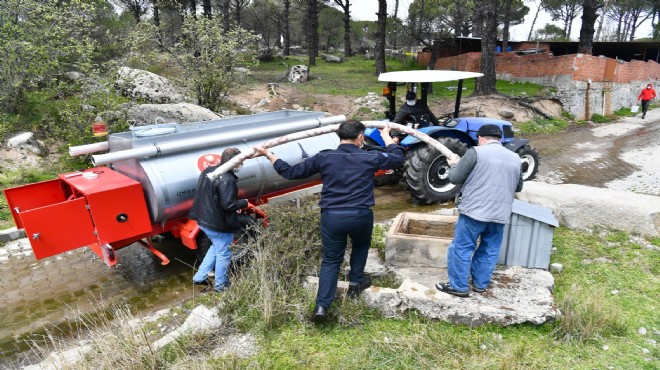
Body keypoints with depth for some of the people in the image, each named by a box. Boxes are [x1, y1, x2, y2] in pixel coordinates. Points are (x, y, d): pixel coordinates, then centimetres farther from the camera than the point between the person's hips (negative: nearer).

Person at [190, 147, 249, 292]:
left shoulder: (208, 170, 2)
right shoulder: (227, 180, -26)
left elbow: (202, 195, 10)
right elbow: (228, 205, -26)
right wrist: (244, 202, -10)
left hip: (204, 220, 9)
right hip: (219, 224, -9)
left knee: (216, 247, 29)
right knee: (223, 254, 12)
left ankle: (199, 277, 32)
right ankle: (221, 285, 29)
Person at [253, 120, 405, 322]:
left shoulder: (324, 158, 0)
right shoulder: (369, 158, -1)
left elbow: (291, 172, 4)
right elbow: (398, 158, 16)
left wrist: (268, 155, 16)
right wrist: (387, 137, 32)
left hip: (331, 217, 1)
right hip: (360, 216, 0)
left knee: (330, 260, 13)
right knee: (361, 245, 32)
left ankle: (321, 306, 6)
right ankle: (355, 281, 37)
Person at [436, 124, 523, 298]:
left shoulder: (476, 152, -8)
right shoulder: (515, 158, 11)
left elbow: (455, 178, -4)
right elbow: (518, 187, 23)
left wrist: (454, 165, 15)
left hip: (474, 211, -6)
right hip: (500, 215, 6)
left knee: (461, 249, 6)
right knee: (490, 251, 18)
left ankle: (459, 286, 13)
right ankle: (480, 284, 29)